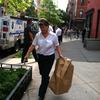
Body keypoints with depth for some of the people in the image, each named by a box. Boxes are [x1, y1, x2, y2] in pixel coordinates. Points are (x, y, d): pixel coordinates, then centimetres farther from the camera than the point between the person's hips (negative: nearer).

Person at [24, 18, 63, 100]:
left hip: (50, 57, -3)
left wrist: (60, 54, -13)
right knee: (42, 73, 18)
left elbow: (57, 46, -3)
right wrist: (27, 54, -7)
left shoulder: (53, 35, -12)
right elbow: (33, 45, -2)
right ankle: (47, 81, 53)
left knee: (45, 75, -2)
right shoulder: (38, 35, -7)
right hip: (40, 56, 3)